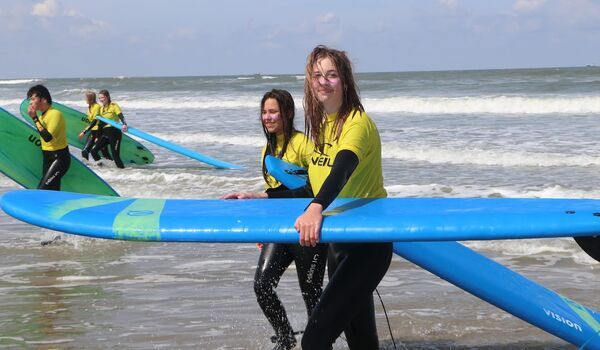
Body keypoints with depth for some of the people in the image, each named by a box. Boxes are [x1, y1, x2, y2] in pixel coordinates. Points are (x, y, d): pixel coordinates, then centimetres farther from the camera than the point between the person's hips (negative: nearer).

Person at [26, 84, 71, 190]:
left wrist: (35, 118, -25)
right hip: (48, 158, 10)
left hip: (59, 158, -10)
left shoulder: (55, 114, -18)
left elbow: (48, 138, -29)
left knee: (42, 191, -18)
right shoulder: (43, 116, 9)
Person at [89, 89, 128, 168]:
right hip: (105, 134, 7)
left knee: (115, 155, -11)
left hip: (115, 132, -7)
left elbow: (121, 116, -23)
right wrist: (98, 137, 19)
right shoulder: (101, 108, 14)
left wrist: (124, 124, -44)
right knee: (93, 151, 0)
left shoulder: (114, 106, -7)